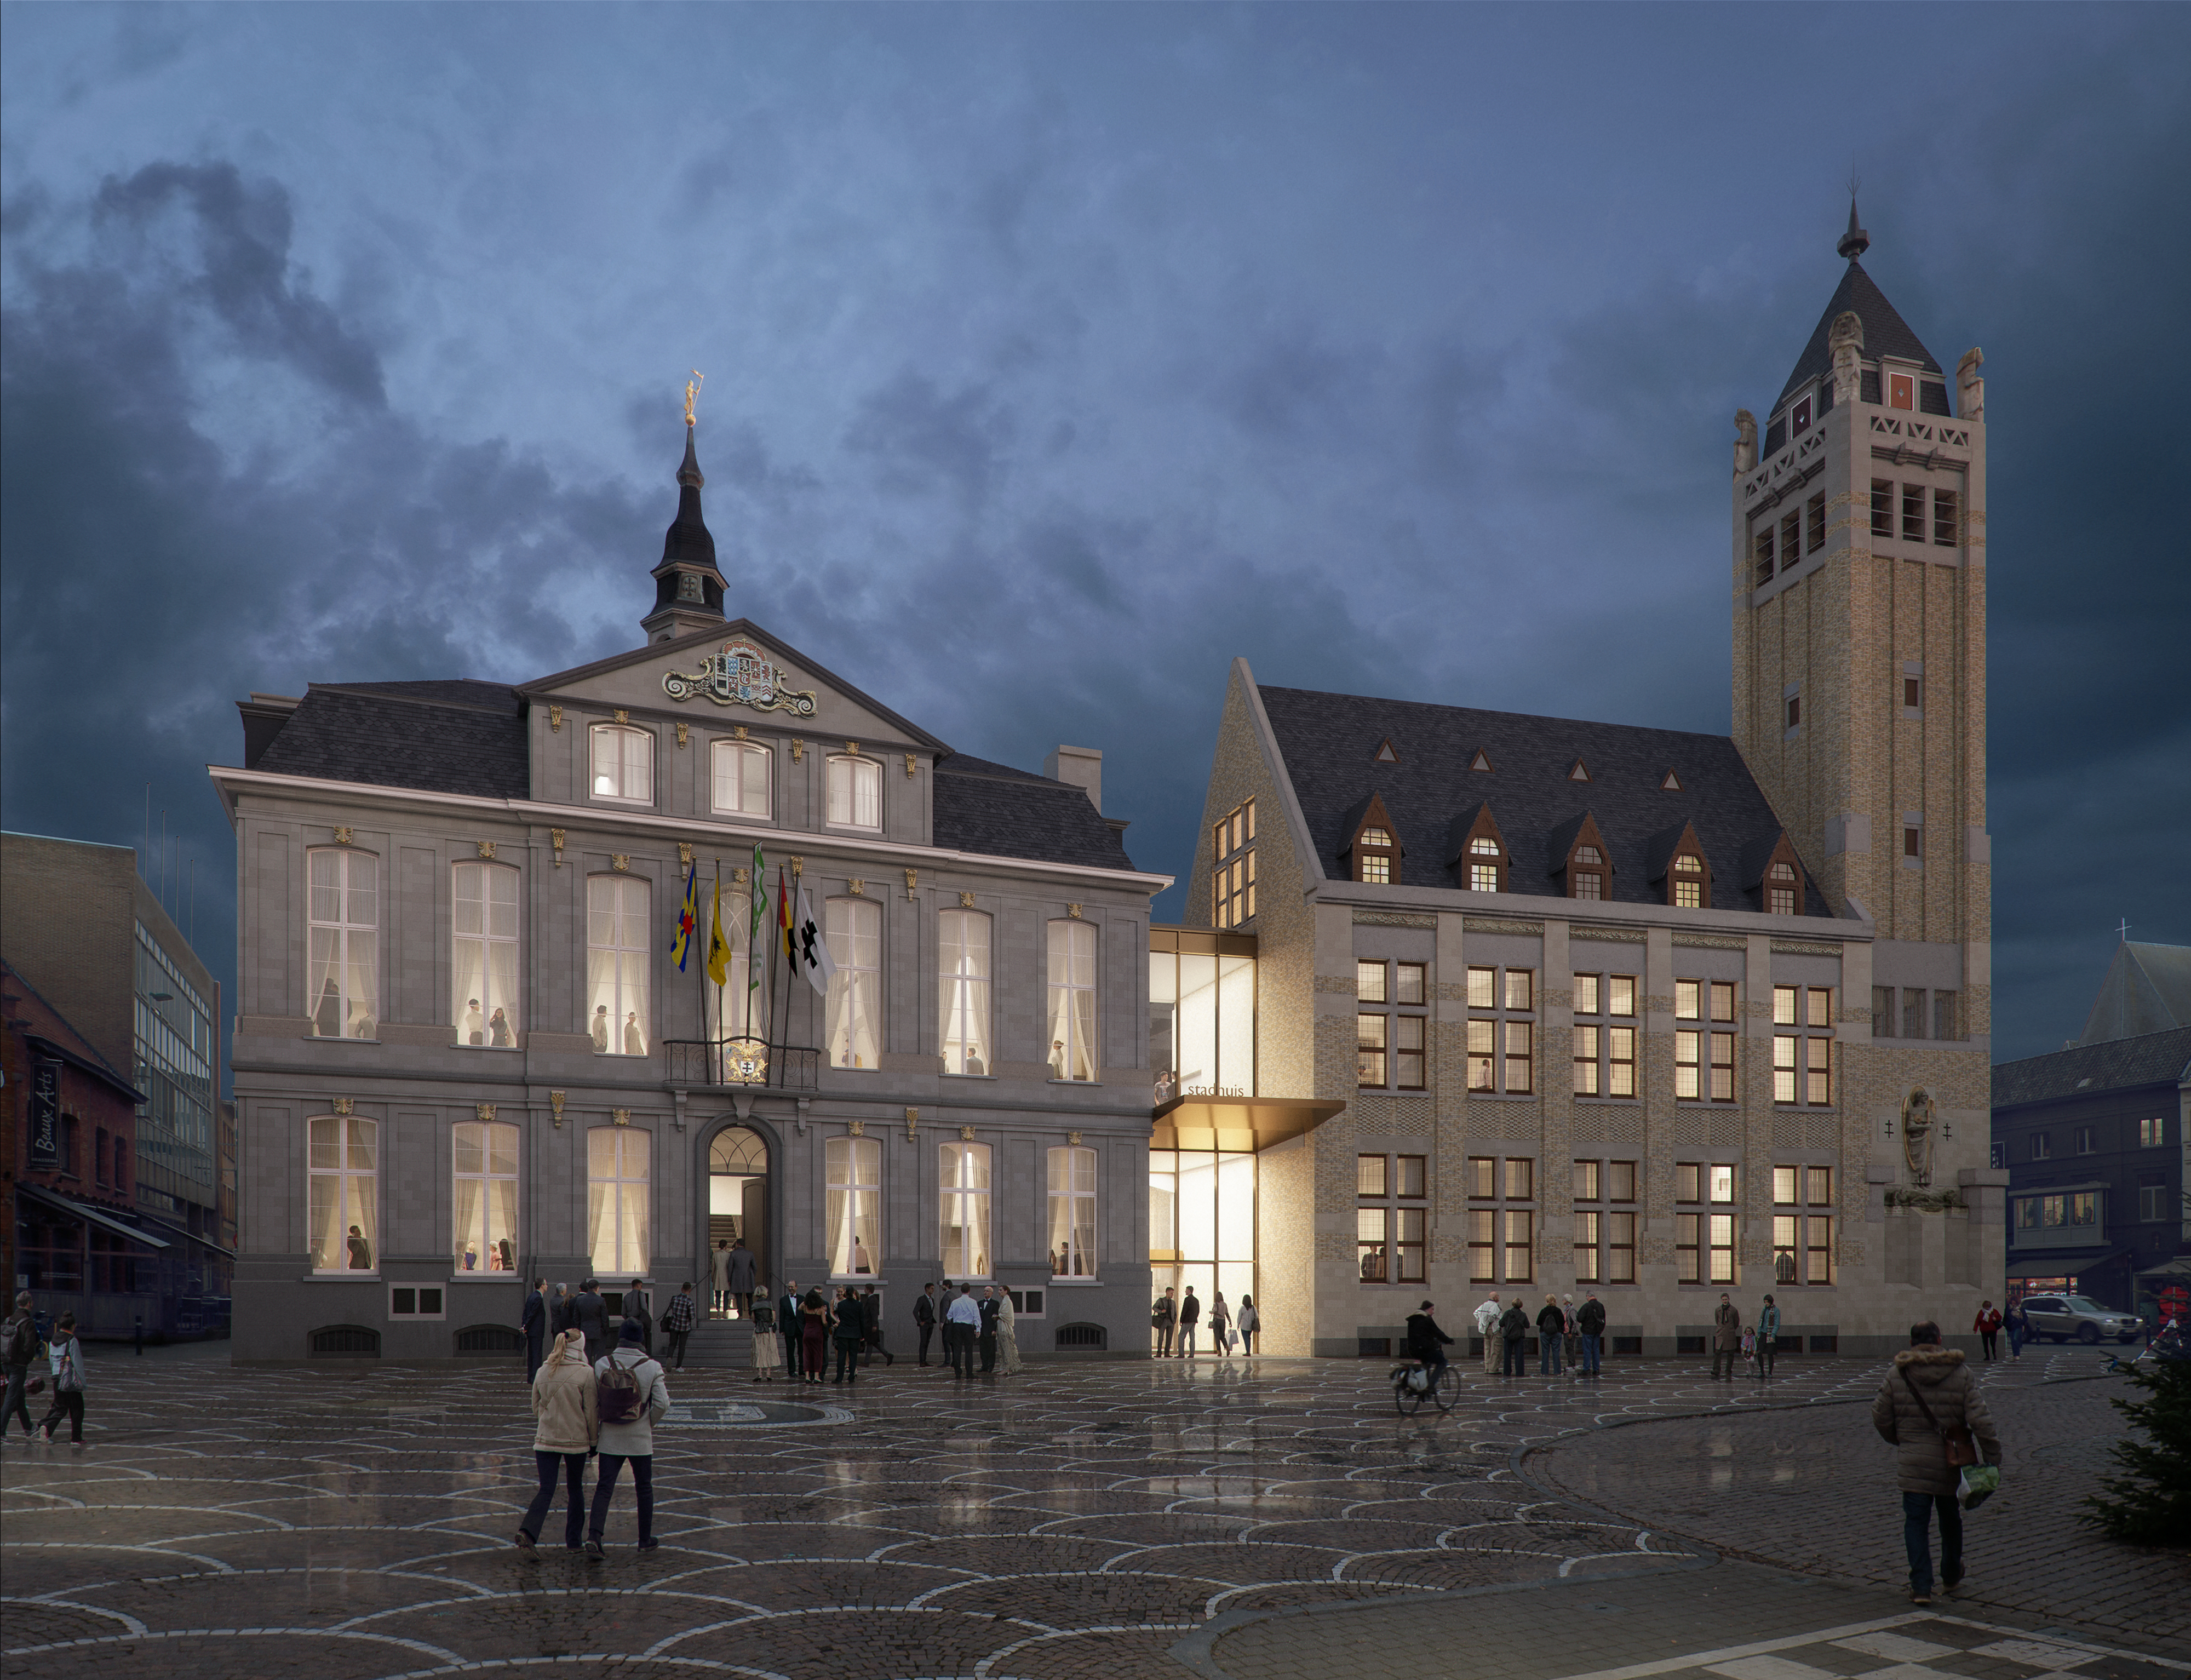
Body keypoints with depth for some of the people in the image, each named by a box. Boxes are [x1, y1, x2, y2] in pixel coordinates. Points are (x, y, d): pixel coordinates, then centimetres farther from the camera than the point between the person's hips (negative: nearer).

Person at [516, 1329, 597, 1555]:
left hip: (545, 1440, 2)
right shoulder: (586, 1373, -11)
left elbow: (537, 1407, 11)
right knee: (576, 1490, 16)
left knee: (546, 1491, 3)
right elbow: (591, 1412, -8)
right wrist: (594, 1440, 4)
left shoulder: (543, 1372, 1)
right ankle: (574, 1542, 22)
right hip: (576, 1441, -2)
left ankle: (527, 1532, -20)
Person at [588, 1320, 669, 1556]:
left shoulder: (602, 1365, -6)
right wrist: (649, 1424, 6)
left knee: (604, 1488, 4)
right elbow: (662, 1403, -13)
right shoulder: (652, 1367, -10)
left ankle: (594, 1536, -13)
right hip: (640, 1439, -1)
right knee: (644, 1488, 13)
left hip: (610, 1437, 1)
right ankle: (645, 1540, 22)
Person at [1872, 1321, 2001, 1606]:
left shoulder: (1896, 1376, -4)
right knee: (1951, 1518, 21)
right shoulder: (1961, 1374, -4)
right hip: (1951, 1462, 2)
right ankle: (1951, 1576, 38)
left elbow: (1881, 1419, 0)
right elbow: (1980, 1419, -10)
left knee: (1916, 1521, 3)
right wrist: (1992, 1455, -4)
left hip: (1913, 1462, -2)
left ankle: (1921, 1586, -5)